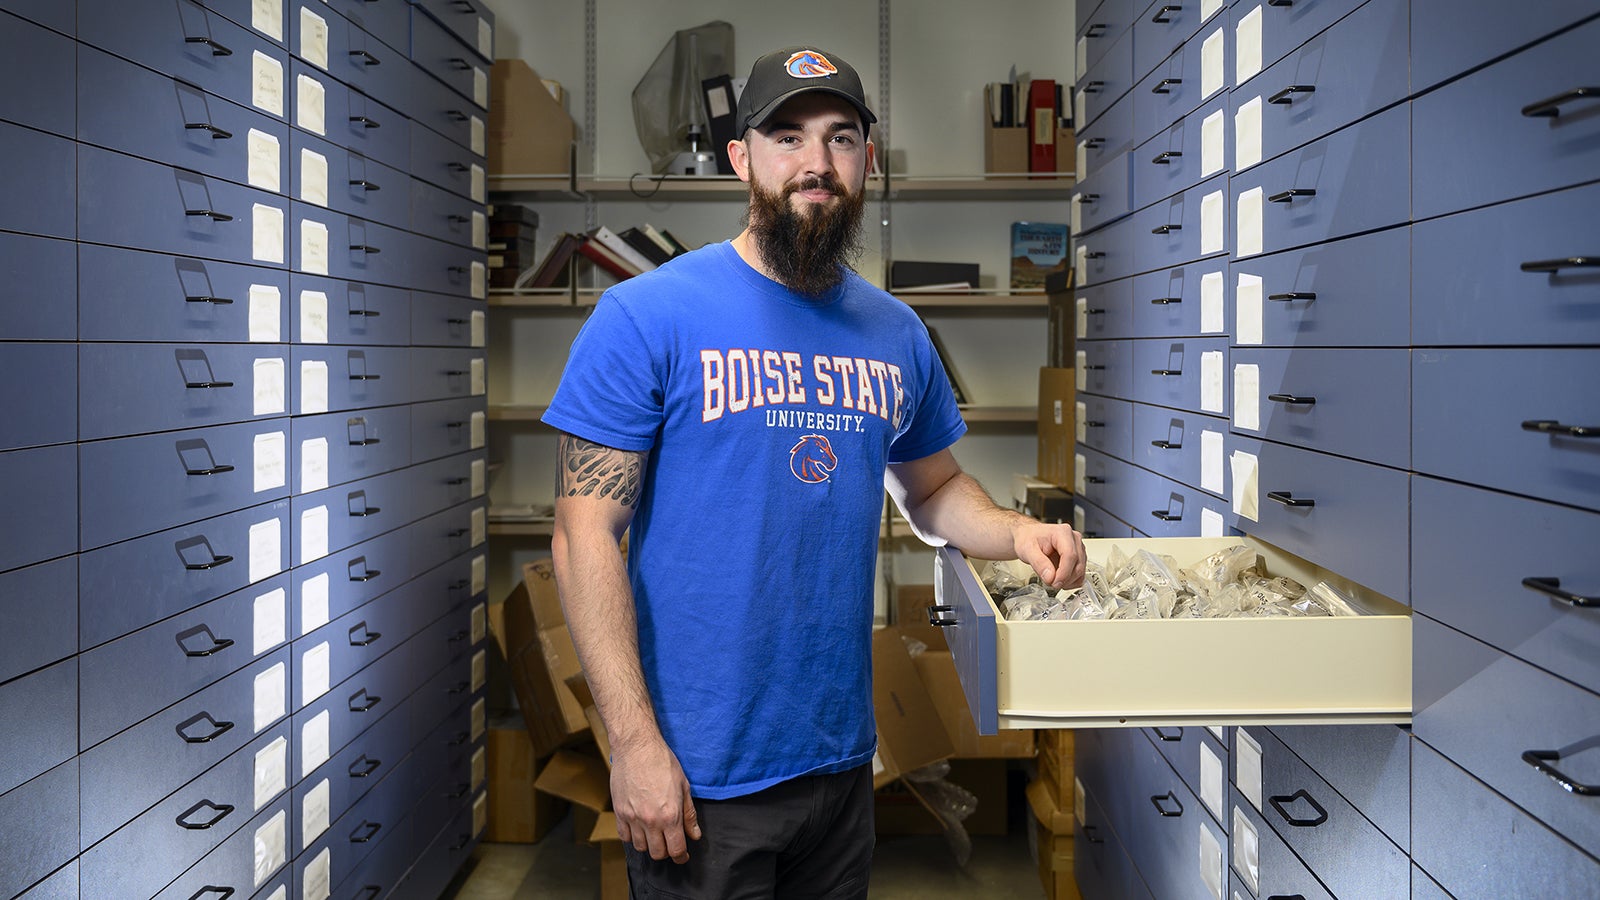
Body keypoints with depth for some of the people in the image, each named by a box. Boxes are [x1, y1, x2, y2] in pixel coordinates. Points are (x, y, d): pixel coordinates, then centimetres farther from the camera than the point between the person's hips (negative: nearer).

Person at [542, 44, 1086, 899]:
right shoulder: (645, 315, -12)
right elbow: (585, 536, -14)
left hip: (842, 757, 5)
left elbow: (932, 490, 17)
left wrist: (1018, 533, -4)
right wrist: (634, 739, -18)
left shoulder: (897, 332, 4)